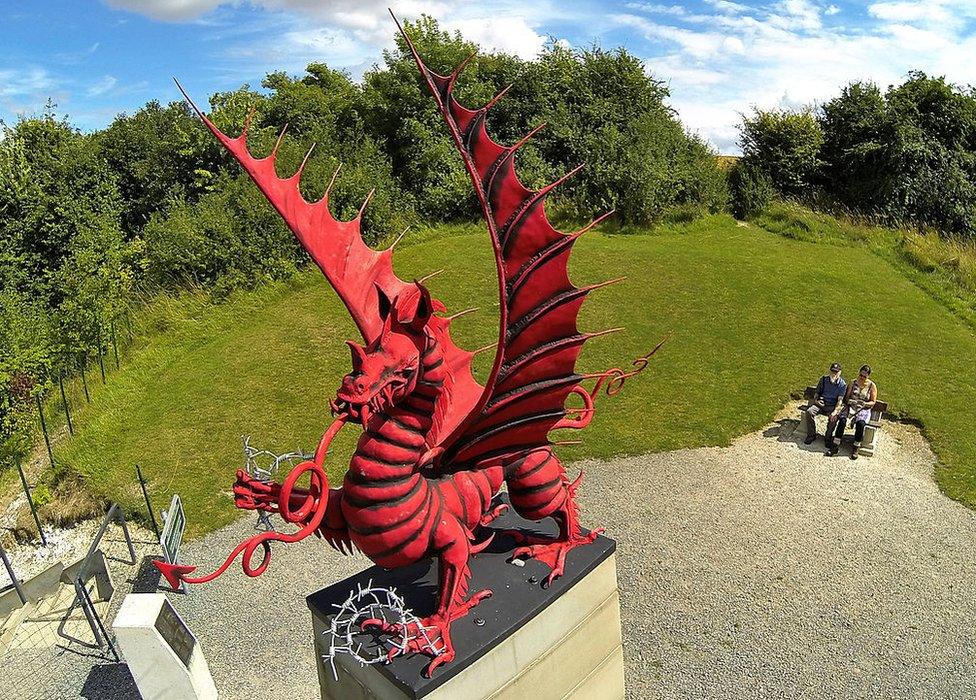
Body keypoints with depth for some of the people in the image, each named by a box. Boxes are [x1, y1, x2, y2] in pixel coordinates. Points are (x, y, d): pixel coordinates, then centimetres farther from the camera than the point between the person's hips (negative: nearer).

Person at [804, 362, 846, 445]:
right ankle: (811, 435, -12)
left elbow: (840, 400, -10)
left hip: (832, 406, -3)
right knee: (809, 412, -25)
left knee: (834, 417, -33)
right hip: (821, 403, 3)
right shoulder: (824, 379, 7)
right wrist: (816, 400, -7)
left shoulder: (842, 384, -3)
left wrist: (835, 412, -25)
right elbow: (817, 392, 16)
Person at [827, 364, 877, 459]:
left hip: (864, 410, -2)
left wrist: (865, 404, -17)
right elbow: (847, 397, 11)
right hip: (851, 407, 2)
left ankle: (855, 449, -20)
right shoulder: (853, 382, 8)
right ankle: (835, 446, -29)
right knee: (842, 420, -30)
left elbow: (873, 402, 3)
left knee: (860, 423, -35)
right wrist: (849, 401, -12)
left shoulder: (872, 386, 2)